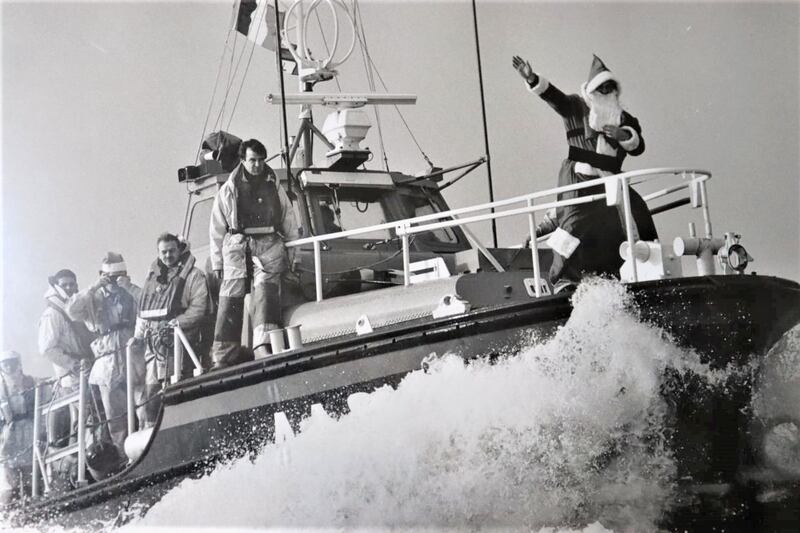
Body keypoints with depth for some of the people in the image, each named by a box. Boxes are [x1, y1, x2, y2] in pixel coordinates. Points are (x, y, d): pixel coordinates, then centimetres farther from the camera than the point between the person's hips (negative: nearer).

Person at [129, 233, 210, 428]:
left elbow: (200, 307, -9)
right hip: (152, 344, 6)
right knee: (148, 397, 3)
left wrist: (177, 323, -17)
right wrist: (138, 335, 17)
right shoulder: (152, 275, 20)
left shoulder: (192, 275, 1)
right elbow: (142, 309, 26)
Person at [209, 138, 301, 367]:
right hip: (237, 246, 0)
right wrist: (217, 262, 8)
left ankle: (263, 346, -32)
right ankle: (223, 357, -5)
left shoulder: (274, 187, 17)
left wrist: (293, 254, 13)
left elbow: (289, 222, 19)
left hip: (268, 246, 0)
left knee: (266, 290, -20)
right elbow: (216, 229, 13)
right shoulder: (228, 190, 12)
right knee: (230, 299, -7)